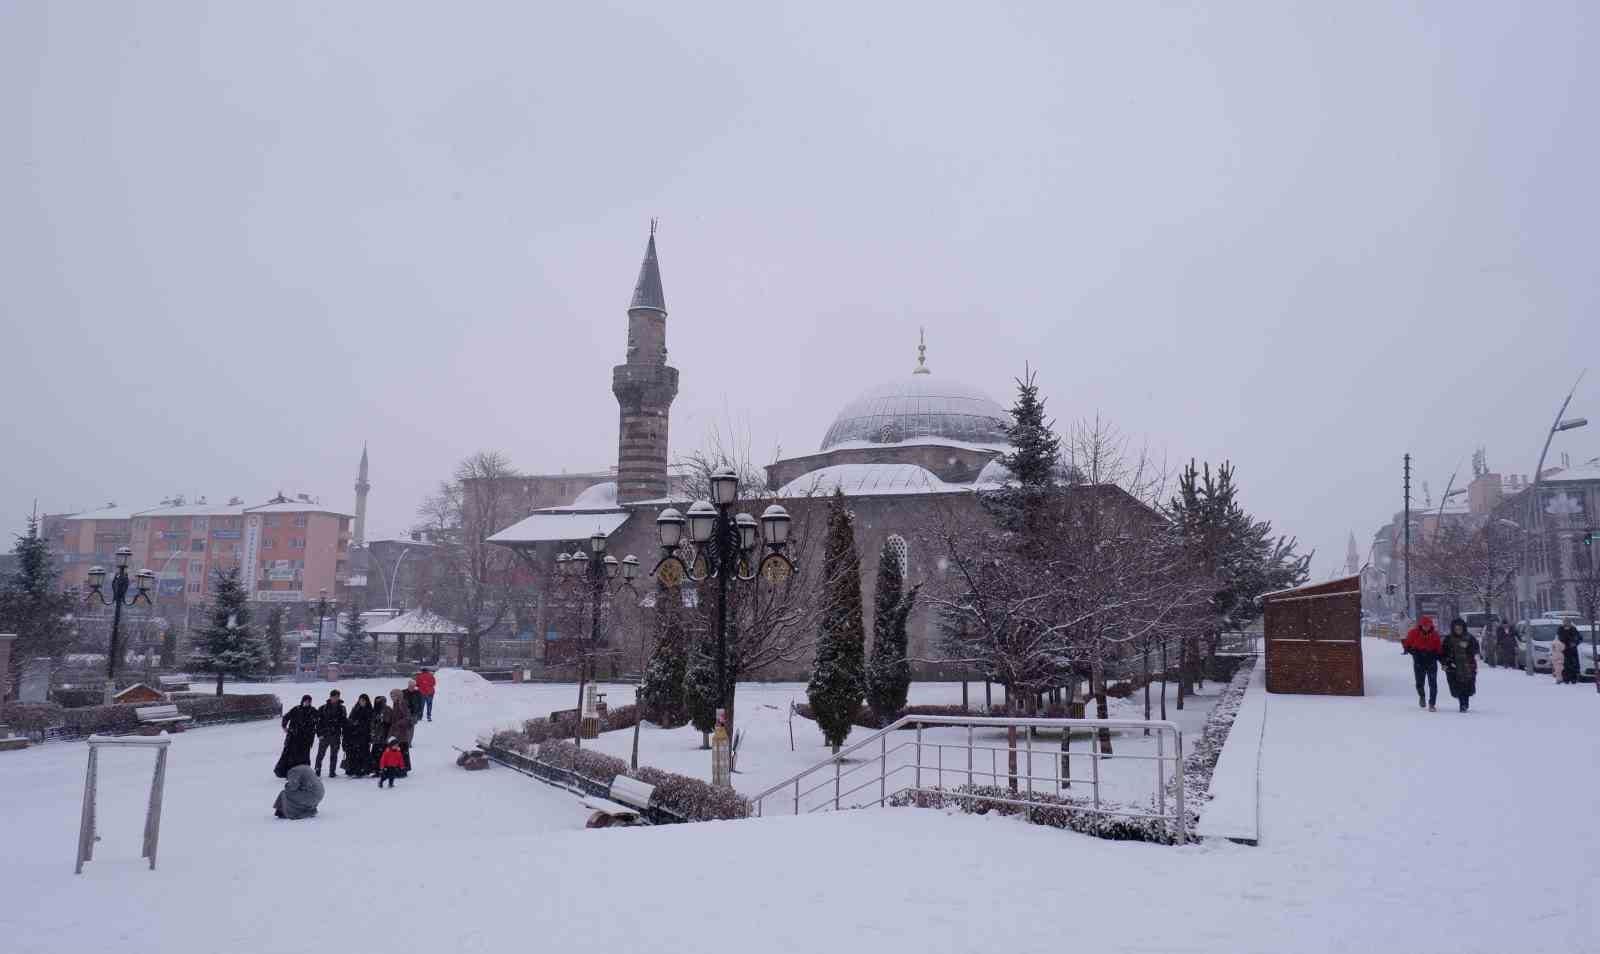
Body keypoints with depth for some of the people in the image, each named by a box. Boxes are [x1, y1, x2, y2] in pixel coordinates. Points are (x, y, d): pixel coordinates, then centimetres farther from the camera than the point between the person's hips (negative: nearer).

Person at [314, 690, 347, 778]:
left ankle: (332, 772, 11)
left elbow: (344, 722, 11)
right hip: (324, 735, -2)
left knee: (334, 755, 6)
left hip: (336, 735, 2)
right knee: (320, 754, -1)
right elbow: (318, 721, -2)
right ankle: (317, 771, 7)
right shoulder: (323, 708, 0)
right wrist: (319, 733, -9)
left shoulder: (341, 708, 8)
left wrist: (343, 734, 5)